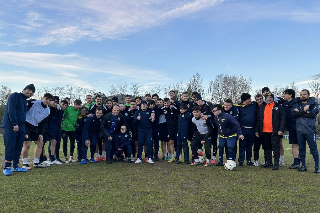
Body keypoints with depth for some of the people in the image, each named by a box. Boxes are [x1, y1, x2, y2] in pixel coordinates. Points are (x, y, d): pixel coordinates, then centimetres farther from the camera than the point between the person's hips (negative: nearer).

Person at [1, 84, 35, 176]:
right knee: (10, 147, -7)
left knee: (18, 148, 8)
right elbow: (11, 110, -14)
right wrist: (15, 124, -20)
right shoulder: (15, 96, -3)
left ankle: (15, 166, 17)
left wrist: (24, 130, 14)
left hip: (20, 127, 8)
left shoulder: (25, 102, 21)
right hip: (10, 126, -8)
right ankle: (7, 167, 1)